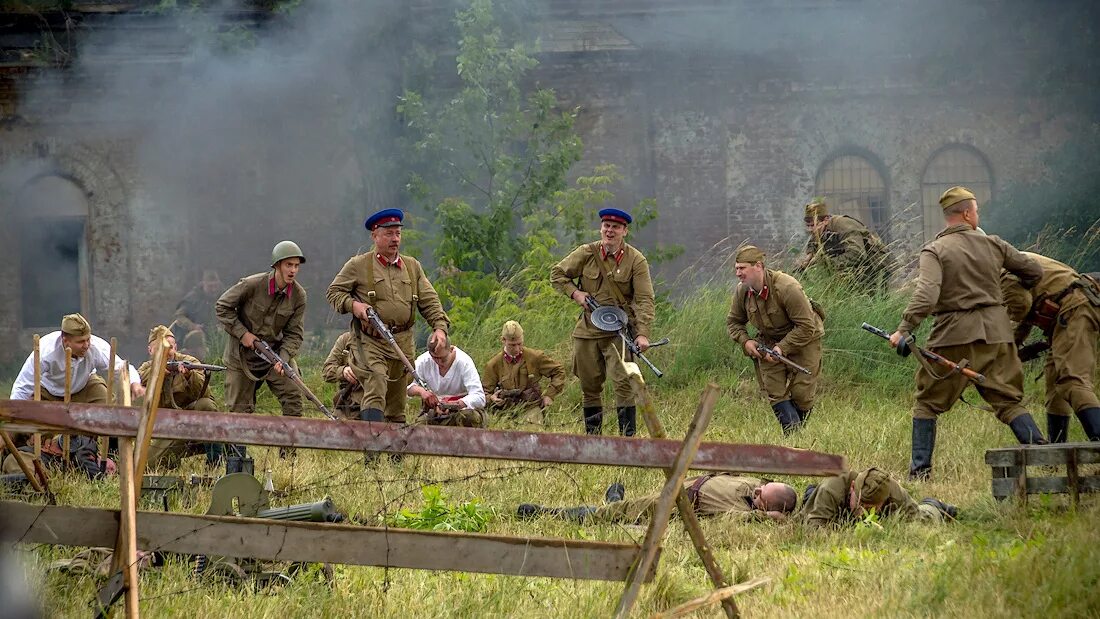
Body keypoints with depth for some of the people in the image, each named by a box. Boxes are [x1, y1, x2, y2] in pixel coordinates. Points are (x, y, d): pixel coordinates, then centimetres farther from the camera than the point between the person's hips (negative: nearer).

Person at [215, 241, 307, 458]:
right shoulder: (252, 285, -19)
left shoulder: (298, 295, -8)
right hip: (242, 356, -3)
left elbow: (294, 333, -4)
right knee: (240, 408, 2)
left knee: (293, 397, -12)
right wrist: (242, 333, -17)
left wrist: (283, 359, -20)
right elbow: (222, 307, -9)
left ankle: (288, 456, -5)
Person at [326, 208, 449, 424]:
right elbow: (334, 291, 7)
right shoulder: (358, 265, 3)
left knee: (397, 406, 10)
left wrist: (440, 326, -3)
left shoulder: (412, 266, 15)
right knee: (375, 391, -23)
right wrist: (352, 305, -13)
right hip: (369, 341, -5)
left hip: (402, 343, 5)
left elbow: (429, 301, 13)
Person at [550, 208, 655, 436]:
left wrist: (642, 334, -20)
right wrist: (574, 292, -4)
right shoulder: (586, 253, 1)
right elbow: (557, 274, 14)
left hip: (619, 331, -3)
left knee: (623, 382, -14)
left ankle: (628, 437, -10)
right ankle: (592, 436, 21)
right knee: (589, 386, 10)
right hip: (587, 330, 3)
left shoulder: (636, 260, -6)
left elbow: (645, 300, -10)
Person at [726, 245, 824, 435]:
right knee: (774, 392, -5)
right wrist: (745, 341, -13)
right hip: (770, 341, 5)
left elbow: (806, 326, -28)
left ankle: (798, 431, 16)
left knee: (801, 393, -6)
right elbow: (733, 321, 6)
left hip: (803, 340, -5)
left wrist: (783, 348, -31)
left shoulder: (787, 288, -31)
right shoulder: (742, 291, -12)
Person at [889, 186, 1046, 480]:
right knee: (1008, 400, 10)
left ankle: (920, 469, 6)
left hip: (955, 335, -3)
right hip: (996, 332, 3)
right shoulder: (992, 244, 7)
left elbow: (926, 294, -21)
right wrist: (1019, 289, 38)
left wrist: (904, 329, -23)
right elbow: (1034, 271, 17)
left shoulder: (934, 251, -5)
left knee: (928, 402, 10)